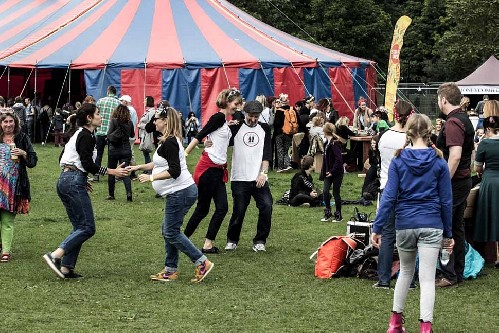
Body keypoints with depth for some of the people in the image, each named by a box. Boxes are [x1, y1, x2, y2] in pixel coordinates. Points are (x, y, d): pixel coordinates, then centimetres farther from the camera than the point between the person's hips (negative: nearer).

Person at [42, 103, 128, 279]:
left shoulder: (78, 134, 20)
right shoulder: (86, 136, -10)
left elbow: (63, 160, 22)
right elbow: (88, 164, -18)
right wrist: (112, 172, -15)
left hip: (64, 181, 10)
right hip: (74, 182, -10)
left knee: (79, 227, 13)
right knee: (88, 227, -9)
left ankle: (66, 268, 8)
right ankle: (55, 256, -17)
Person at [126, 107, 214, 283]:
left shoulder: (169, 142, -19)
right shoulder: (167, 141, 14)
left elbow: (174, 171, -25)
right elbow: (159, 163, 27)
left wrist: (151, 177, -21)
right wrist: (138, 167, 22)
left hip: (180, 192, -11)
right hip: (180, 191, 11)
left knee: (171, 232, -5)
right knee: (168, 231, 14)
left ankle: (202, 263, -3)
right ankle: (170, 270, 20)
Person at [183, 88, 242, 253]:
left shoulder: (226, 122, 15)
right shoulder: (218, 118, -12)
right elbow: (199, 136, -16)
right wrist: (184, 155, -20)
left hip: (218, 170, 8)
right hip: (208, 168, -8)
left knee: (222, 207, -1)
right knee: (202, 208, 0)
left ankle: (208, 244, 2)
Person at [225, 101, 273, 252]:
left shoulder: (265, 129, 11)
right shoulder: (236, 127, 5)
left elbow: (267, 153, 5)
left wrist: (263, 173, -6)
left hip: (259, 178, 2)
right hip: (239, 179, -2)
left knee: (266, 206, -13)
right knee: (239, 211, -2)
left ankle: (259, 241, 3)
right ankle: (232, 241, 21)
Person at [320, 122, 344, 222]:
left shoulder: (335, 143, -17)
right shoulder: (327, 143, 10)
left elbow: (338, 159, -22)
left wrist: (332, 171, -21)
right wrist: (324, 171, 10)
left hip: (336, 172, -7)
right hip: (328, 171, 7)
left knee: (336, 193, 1)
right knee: (325, 191, 0)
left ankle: (338, 215, 13)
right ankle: (328, 213, 12)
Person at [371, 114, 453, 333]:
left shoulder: (398, 161, -3)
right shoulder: (439, 162, -2)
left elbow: (389, 197, -6)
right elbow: (446, 200, 1)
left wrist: (377, 227, -3)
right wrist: (448, 233, 9)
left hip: (405, 224, 2)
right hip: (431, 225, -2)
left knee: (406, 271, 21)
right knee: (427, 278, -2)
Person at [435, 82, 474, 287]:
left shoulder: (453, 123, -19)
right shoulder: (465, 120, 13)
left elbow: (455, 156, -27)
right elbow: (471, 149, 23)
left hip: (453, 182, -10)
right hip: (464, 179, 10)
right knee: (457, 228, 15)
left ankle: (449, 275, -2)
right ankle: (458, 273, 20)